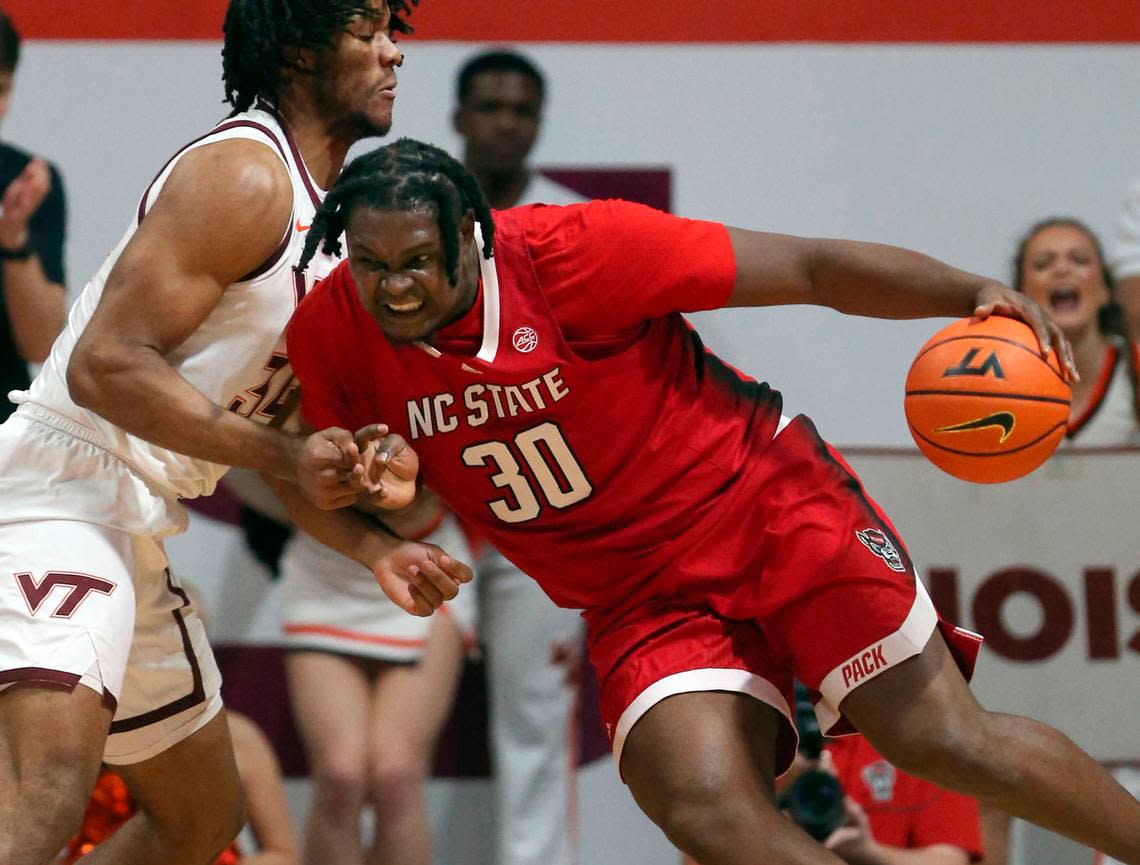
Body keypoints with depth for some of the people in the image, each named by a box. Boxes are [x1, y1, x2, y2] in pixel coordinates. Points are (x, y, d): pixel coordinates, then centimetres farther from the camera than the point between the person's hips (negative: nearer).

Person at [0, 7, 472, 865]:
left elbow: (289, 440, 21)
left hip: (136, 528, 11)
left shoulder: (324, 213, 17)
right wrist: (287, 456, -19)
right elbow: (107, 363, -21)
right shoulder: (243, 176, -13)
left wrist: (375, 545, 6)